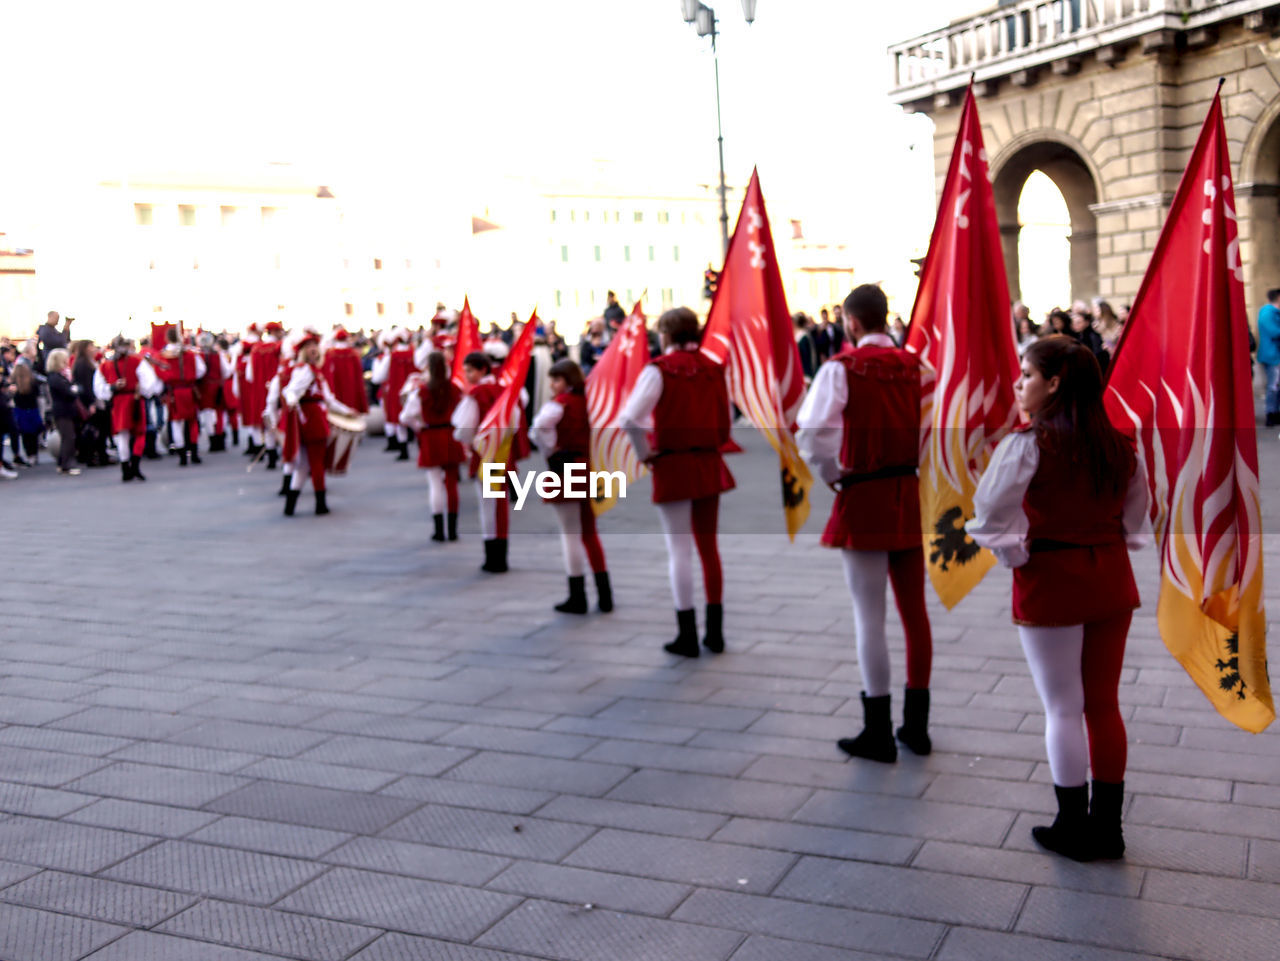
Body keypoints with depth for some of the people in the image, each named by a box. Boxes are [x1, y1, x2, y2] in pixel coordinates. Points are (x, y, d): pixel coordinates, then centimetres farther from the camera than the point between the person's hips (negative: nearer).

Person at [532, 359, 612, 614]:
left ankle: (577, 597, 4)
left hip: (565, 469, -7)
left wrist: (550, 450, -12)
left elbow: (540, 427, -27)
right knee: (590, 532, 15)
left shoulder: (560, 402, -11)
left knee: (570, 534, -1)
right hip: (587, 467, 7)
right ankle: (604, 595, 16)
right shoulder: (588, 400, 9)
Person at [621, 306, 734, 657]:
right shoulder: (714, 369, 6)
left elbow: (631, 419, -19)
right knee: (709, 546, 13)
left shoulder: (659, 369, -10)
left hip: (673, 466, -5)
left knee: (679, 550, 1)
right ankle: (715, 632, 18)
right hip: (709, 464, 5)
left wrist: (645, 454, -6)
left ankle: (687, 635, 4)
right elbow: (725, 421, 9)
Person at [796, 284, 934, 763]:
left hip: (864, 499, -5)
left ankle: (878, 733, 8)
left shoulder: (842, 367, -9)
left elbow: (812, 434, -20)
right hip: (912, 496, 5)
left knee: (869, 618, 2)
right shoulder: (916, 365, 5)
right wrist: (921, 469, 10)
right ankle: (916, 725, 23)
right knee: (915, 611, 13)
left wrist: (833, 474, -5)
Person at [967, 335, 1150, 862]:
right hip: (1111, 579, 6)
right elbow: (1136, 517, 11)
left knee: (1063, 709, 6)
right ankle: (1106, 826, 24)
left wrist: (1015, 557, -4)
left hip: (1051, 581, -6)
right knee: (1104, 705, 15)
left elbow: (991, 513, -18)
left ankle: (1073, 828, 17)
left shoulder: (1029, 442, -15)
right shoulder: (1119, 444, 4)